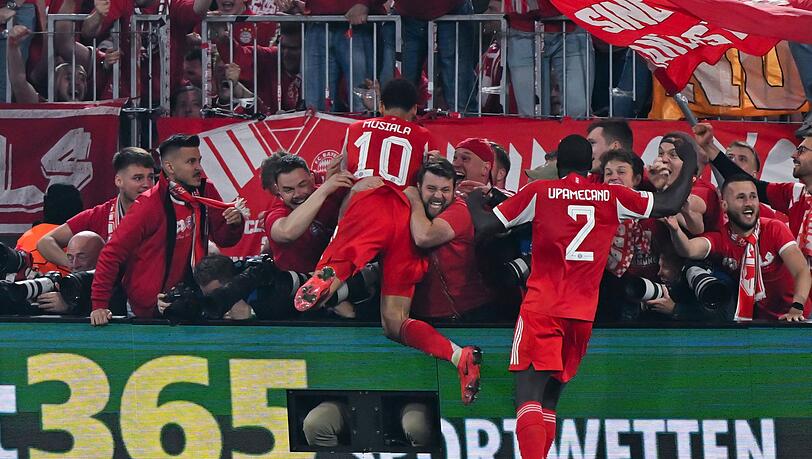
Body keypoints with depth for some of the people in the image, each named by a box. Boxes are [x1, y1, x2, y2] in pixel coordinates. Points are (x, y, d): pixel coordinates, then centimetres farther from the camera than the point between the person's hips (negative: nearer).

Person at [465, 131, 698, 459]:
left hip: (540, 309, -3)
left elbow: (484, 227, 2)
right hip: (583, 315, 3)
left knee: (528, 394, -12)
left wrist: (474, 200, 24)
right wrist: (690, 160, 23)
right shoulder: (612, 197, 7)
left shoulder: (538, 192, 2)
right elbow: (672, 204, 9)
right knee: (549, 399, 16)